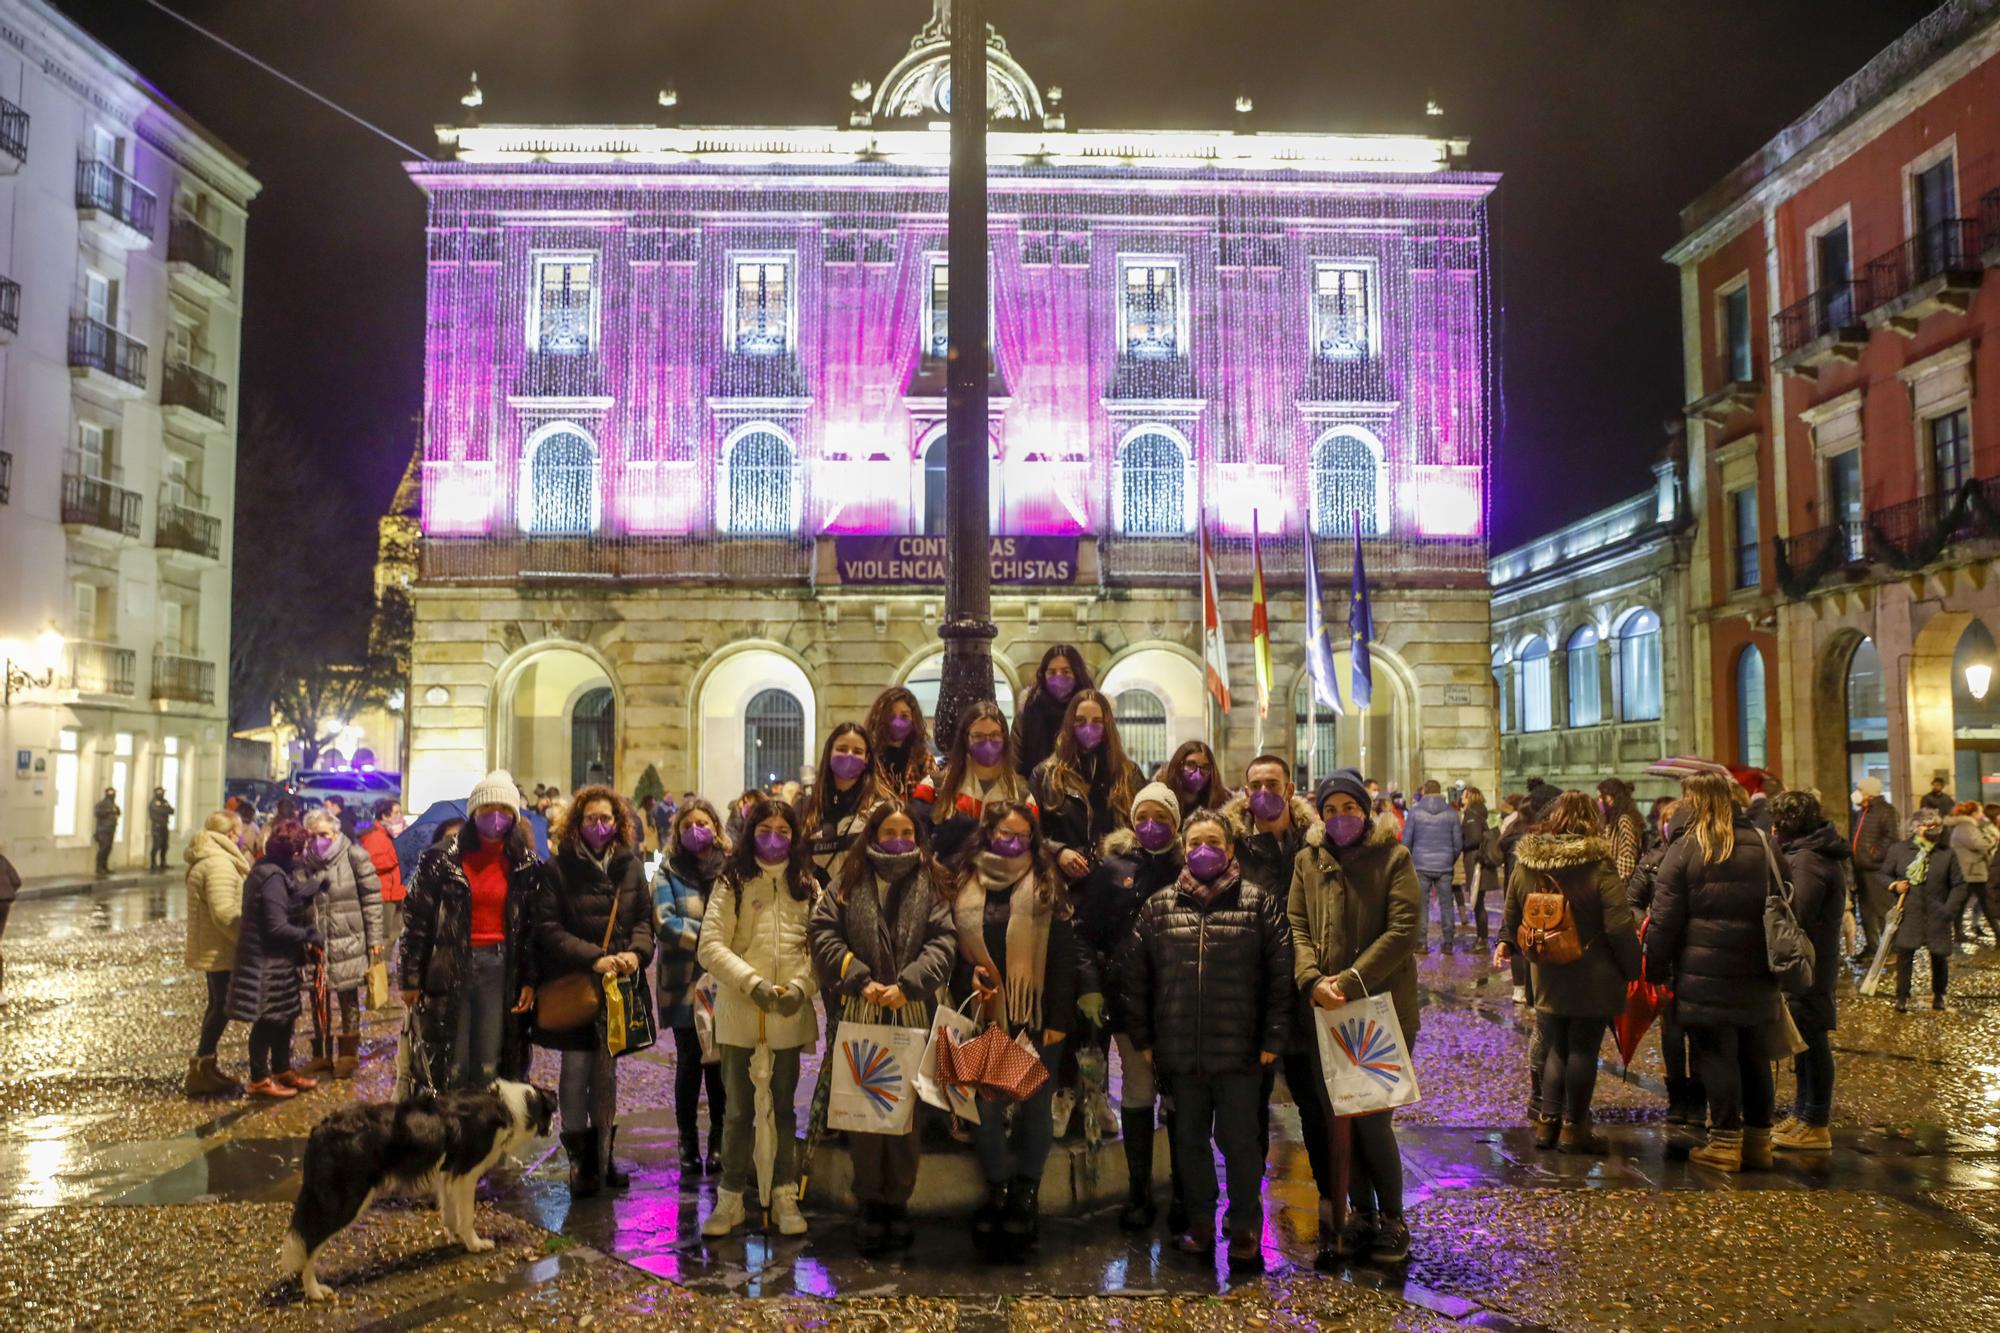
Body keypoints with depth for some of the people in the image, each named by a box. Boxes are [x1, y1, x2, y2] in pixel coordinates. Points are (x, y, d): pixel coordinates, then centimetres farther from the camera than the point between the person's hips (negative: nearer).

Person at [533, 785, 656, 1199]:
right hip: (571, 985, -3)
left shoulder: (630, 867, 7)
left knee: (606, 1071, 11)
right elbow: (546, 927, -10)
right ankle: (579, 1159, 9)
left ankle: (603, 1156, 19)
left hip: (618, 984, 3)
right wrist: (593, 958, -18)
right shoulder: (557, 868, -5)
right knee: (576, 1068, -2)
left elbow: (644, 918, 9)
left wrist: (636, 952, -12)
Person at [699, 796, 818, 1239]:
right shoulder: (732, 883, -1)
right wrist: (752, 982, -18)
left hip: (790, 1015, 2)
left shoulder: (807, 886, 7)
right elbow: (710, 946, -9)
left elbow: (819, 947, 2)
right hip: (739, 1013, -2)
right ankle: (731, 1198, 18)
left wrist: (801, 986, -15)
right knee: (738, 1109, 7)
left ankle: (785, 1196, 21)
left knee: (784, 1106, 12)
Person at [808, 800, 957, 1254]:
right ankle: (870, 1203, 14)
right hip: (861, 1013, 0)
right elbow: (823, 933, -2)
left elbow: (943, 940, -3)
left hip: (912, 1015, 0)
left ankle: (898, 1203, 17)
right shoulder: (849, 881, 6)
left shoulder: (931, 884, 6)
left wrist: (906, 985, -15)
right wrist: (861, 979, -12)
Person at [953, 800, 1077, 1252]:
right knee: (985, 1105, 4)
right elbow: (953, 948, 8)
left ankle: (1027, 1191, 20)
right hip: (983, 1017, 1)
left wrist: (1058, 1018, -9)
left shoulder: (1047, 887, -1)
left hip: (1036, 1017, -1)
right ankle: (997, 1189, 20)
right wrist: (967, 976, -12)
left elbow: (1063, 956, -4)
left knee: (1035, 1106, 7)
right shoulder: (965, 887, 4)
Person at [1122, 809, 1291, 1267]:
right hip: (1180, 1053, 3)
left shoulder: (1259, 903, -1)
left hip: (1239, 1052, -3)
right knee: (1190, 1139, 14)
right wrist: (1143, 1038, 4)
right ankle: (1199, 1222, 28)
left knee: (1239, 1140, 5)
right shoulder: (1159, 906, 6)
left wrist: (1273, 1039, -7)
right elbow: (1134, 974, 8)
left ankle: (1245, 1225, 21)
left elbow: (1281, 974, -3)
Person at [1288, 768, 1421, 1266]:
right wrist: (1312, 980, -13)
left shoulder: (1393, 856, -2)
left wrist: (1351, 980, -17)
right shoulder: (1308, 860, 9)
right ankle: (1360, 1214, 24)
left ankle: (1392, 1220, 16)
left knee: (1373, 1118, -4)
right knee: (1338, 1117, 8)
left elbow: (1403, 928, -10)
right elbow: (1296, 925, 4)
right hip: (1325, 1010, 4)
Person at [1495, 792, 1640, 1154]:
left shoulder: (1525, 865, 0)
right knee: (1583, 1049, 5)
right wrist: (1633, 970, -3)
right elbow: (1619, 928, -15)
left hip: (1547, 978, 4)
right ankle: (1574, 1126, 12)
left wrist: (1505, 943, 30)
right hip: (1592, 979, -4)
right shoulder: (1599, 869, -14)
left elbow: (1512, 917, 11)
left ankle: (1548, 1120, 14)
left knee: (1554, 1048, 14)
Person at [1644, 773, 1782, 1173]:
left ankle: (1725, 1144, 3)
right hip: (1755, 972, 5)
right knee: (1753, 1054, 13)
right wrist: (1775, 960, 21)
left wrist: (1655, 968, -1)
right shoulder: (1760, 845, 7)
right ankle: (1758, 1141, 21)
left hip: (1704, 973, -5)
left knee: (1716, 1054, 0)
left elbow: (1665, 918, -9)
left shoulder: (1685, 850, -8)